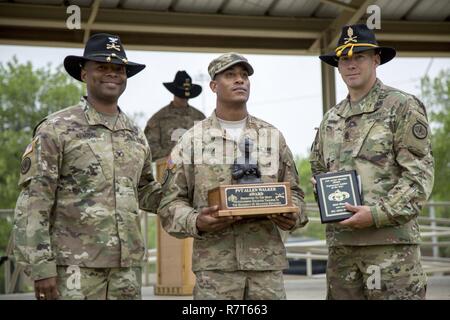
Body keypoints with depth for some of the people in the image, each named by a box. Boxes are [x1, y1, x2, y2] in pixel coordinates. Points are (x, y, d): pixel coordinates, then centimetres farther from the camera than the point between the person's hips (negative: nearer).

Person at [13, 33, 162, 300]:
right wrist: (41, 267, -14)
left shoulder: (136, 135, 13)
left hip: (127, 266, 6)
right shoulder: (56, 129, -3)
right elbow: (33, 205, -7)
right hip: (74, 267, -5)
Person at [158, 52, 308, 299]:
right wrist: (196, 222, -16)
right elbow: (171, 200, 4)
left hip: (267, 260, 2)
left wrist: (293, 217, -4)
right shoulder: (192, 140, 5)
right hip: (215, 263, -2)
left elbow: (293, 190, 17)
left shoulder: (272, 136, 12)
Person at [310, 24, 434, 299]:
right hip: (341, 242, 6)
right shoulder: (331, 119, 18)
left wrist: (378, 214, -16)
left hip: (390, 240, -6)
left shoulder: (402, 107, 0)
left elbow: (420, 174, -7)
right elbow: (318, 170, 27)